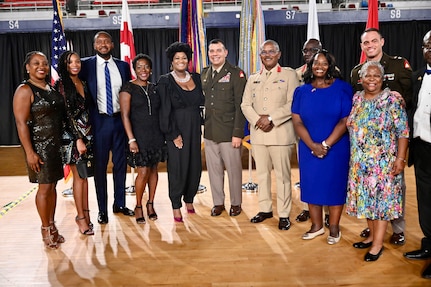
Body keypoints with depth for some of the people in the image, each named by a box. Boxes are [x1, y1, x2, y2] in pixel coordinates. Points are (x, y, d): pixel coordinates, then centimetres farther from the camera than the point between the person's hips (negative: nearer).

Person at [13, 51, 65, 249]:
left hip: (56, 144, 6)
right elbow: (21, 123, -15)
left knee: (53, 185, 12)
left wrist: (61, 142, 9)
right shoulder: (24, 90, -10)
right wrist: (29, 152, -20)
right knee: (44, 187, 0)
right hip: (39, 146, -6)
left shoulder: (51, 88, 11)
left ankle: (52, 226, 23)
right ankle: (46, 230, 15)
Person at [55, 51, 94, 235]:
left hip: (87, 134, 6)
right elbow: (65, 114, -12)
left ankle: (85, 212, 19)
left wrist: (88, 136, 8)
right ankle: (81, 217, 10)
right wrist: (78, 139, -15)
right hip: (72, 135, -6)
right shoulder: (61, 85, -8)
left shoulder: (83, 84, 11)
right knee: (79, 176, -1)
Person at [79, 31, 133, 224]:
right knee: (99, 166, 5)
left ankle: (120, 204, 25)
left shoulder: (123, 66, 6)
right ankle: (102, 209, 17)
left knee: (120, 163, 10)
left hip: (120, 120, 3)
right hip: (99, 121, -2)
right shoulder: (86, 65, -1)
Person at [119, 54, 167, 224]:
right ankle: (138, 206, 14)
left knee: (153, 170, 9)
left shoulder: (154, 88, 10)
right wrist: (131, 139, -14)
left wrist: (164, 134, 6)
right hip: (139, 136, -4)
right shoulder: (128, 88, -4)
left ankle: (150, 204, 23)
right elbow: (125, 115, -9)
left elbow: (160, 112, 12)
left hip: (156, 136, 4)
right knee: (143, 172, -5)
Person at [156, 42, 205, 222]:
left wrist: (200, 125, 3)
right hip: (176, 130, -5)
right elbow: (164, 111, -10)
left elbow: (202, 102, 14)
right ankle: (176, 206, 12)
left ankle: (189, 200, 27)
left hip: (195, 129, 5)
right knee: (177, 167, -1)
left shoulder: (196, 78, 9)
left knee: (195, 166, 8)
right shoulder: (165, 82, -5)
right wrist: (173, 134, -13)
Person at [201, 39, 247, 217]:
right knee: (214, 169, 11)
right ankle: (218, 203, 26)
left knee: (233, 169, 5)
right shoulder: (204, 74, 12)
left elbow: (240, 106, -9)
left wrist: (238, 133, -14)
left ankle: (236, 203, 22)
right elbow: (202, 101, 12)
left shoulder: (236, 74, -5)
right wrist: (203, 126, 4)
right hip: (209, 132, 5)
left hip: (229, 132, -5)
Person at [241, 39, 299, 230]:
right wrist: (257, 121, -7)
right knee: (262, 173, 10)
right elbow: (245, 105, 11)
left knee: (282, 174, -1)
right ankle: (265, 209, 23)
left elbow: (293, 104, -7)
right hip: (258, 134, 5)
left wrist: (271, 119, -15)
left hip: (280, 133, -4)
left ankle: (284, 214, 8)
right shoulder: (253, 79, 18)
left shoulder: (289, 74, 3)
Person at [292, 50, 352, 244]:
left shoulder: (342, 88, -3)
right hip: (309, 149, 3)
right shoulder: (301, 91, 4)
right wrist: (313, 145, -13)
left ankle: (334, 228, 19)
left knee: (334, 184, 5)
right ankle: (316, 225, 23)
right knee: (311, 184, 7)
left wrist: (326, 144, -14)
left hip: (336, 148, -2)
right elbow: (297, 121, -2)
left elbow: (345, 121, -8)